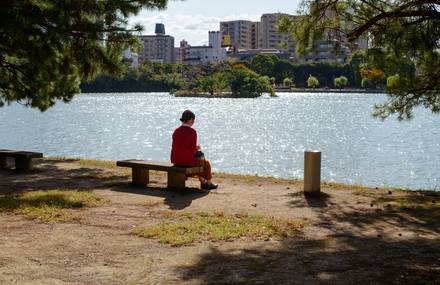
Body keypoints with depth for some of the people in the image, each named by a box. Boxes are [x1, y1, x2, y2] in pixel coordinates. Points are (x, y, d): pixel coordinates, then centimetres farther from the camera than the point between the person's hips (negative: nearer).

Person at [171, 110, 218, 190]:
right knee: (206, 163, 22)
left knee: (198, 160, 36)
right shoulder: (192, 131, -13)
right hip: (187, 160, -7)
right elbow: (193, 150, -14)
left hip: (176, 160, 7)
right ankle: (209, 183, 37)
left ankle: (203, 182, 44)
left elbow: (175, 147, 12)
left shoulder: (176, 131, 5)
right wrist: (197, 148, 10)